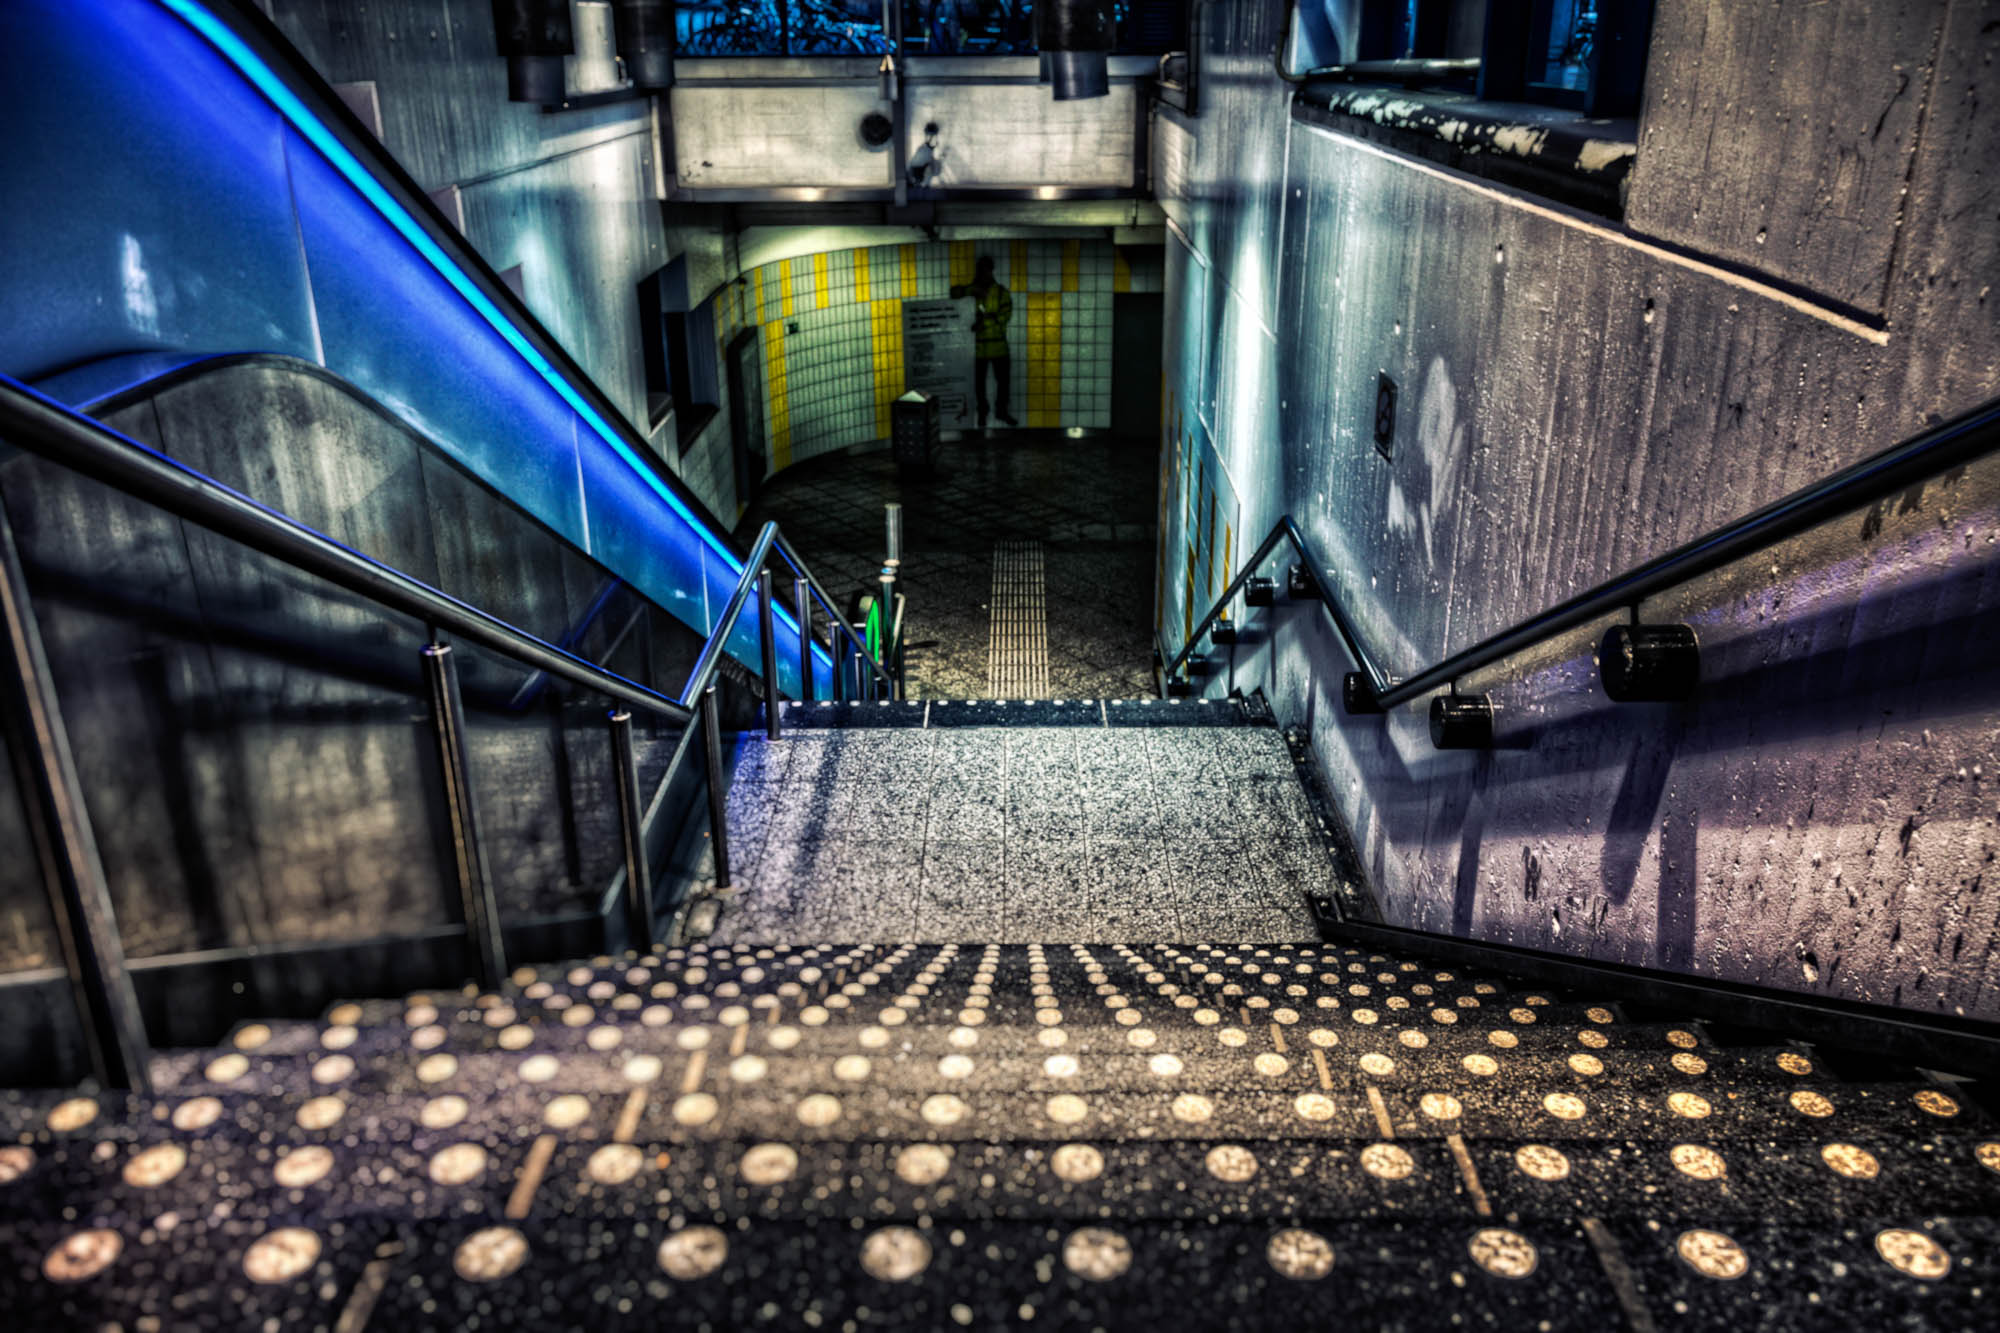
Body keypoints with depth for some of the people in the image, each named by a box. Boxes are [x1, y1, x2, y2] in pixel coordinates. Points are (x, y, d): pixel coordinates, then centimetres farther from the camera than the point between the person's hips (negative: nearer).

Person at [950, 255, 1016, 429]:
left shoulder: (1002, 292, 0)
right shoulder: (972, 291, 4)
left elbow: (1005, 314, -11)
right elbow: (954, 292, -8)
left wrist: (984, 322, -22)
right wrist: (972, 289, -20)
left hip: (998, 344, 0)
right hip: (977, 345, 0)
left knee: (1004, 377, 6)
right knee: (979, 381, 5)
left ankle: (1002, 410, 25)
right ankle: (982, 413, 21)